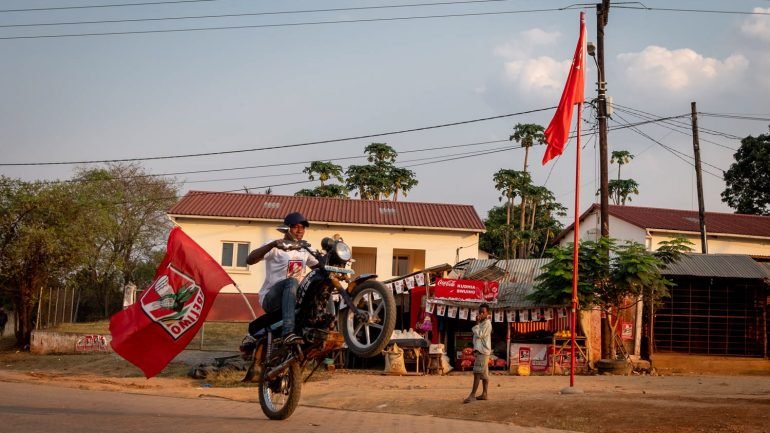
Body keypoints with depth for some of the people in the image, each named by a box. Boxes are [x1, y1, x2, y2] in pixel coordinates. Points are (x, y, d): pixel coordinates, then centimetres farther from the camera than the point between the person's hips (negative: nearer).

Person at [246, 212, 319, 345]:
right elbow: (249, 260, -21)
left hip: (293, 298, 7)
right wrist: (272, 244, -35)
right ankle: (287, 332, -50)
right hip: (270, 298, -7)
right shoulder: (276, 248, -7)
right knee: (291, 282, -36)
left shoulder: (304, 250, 15)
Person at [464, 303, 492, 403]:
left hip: (483, 351, -10)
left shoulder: (487, 323, -11)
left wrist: (477, 323, -12)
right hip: (480, 350, 10)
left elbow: (479, 335, -19)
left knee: (477, 373, -12)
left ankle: (472, 395, -16)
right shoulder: (482, 323, 18)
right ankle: (484, 394, 13)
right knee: (484, 373, 10)